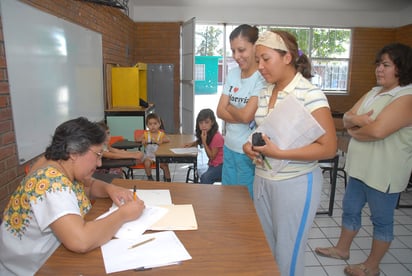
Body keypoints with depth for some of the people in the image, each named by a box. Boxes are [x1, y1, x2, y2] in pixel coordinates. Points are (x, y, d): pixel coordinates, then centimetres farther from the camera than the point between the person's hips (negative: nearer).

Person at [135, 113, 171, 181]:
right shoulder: (146, 134, 3)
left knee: (164, 165, -19)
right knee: (147, 163, -29)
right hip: (149, 155, 0)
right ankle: (149, 178, -6)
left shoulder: (161, 134, -2)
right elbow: (137, 139, 1)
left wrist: (161, 141, -38)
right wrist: (142, 140, -21)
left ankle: (168, 180, 6)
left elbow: (168, 139, -18)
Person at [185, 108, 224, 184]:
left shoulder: (217, 137, -20)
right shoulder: (207, 134, 3)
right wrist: (192, 144, 6)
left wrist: (204, 142, -22)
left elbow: (211, 156, -16)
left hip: (220, 166, -8)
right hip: (212, 165, 8)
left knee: (205, 178, -30)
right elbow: (199, 141, 27)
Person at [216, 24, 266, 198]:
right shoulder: (232, 74, 6)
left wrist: (229, 107, -3)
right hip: (229, 149, 7)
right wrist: (241, 114, -13)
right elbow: (220, 111, 2)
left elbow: (246, 115, -22)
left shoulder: (264, 77, -16)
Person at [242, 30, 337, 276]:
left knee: (287, 255, 10)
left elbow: (328, 148, -18)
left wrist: (279, 153, -25)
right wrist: (250, 146, -4)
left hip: (295, 183, -6)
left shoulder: (310, 95, -16)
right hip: (262, 179, 7)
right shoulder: (264, 93, 6)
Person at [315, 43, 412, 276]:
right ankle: (342, 249, 39)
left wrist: (354, 132, -11)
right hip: (361, 166, 8)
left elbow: (377, 130, -31)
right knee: (350, 209, 19)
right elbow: (346, 118, 4)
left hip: (384, 172, -8)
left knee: (382, 219, 10)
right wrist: (356, 119, -19)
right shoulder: (374, 92, 10)